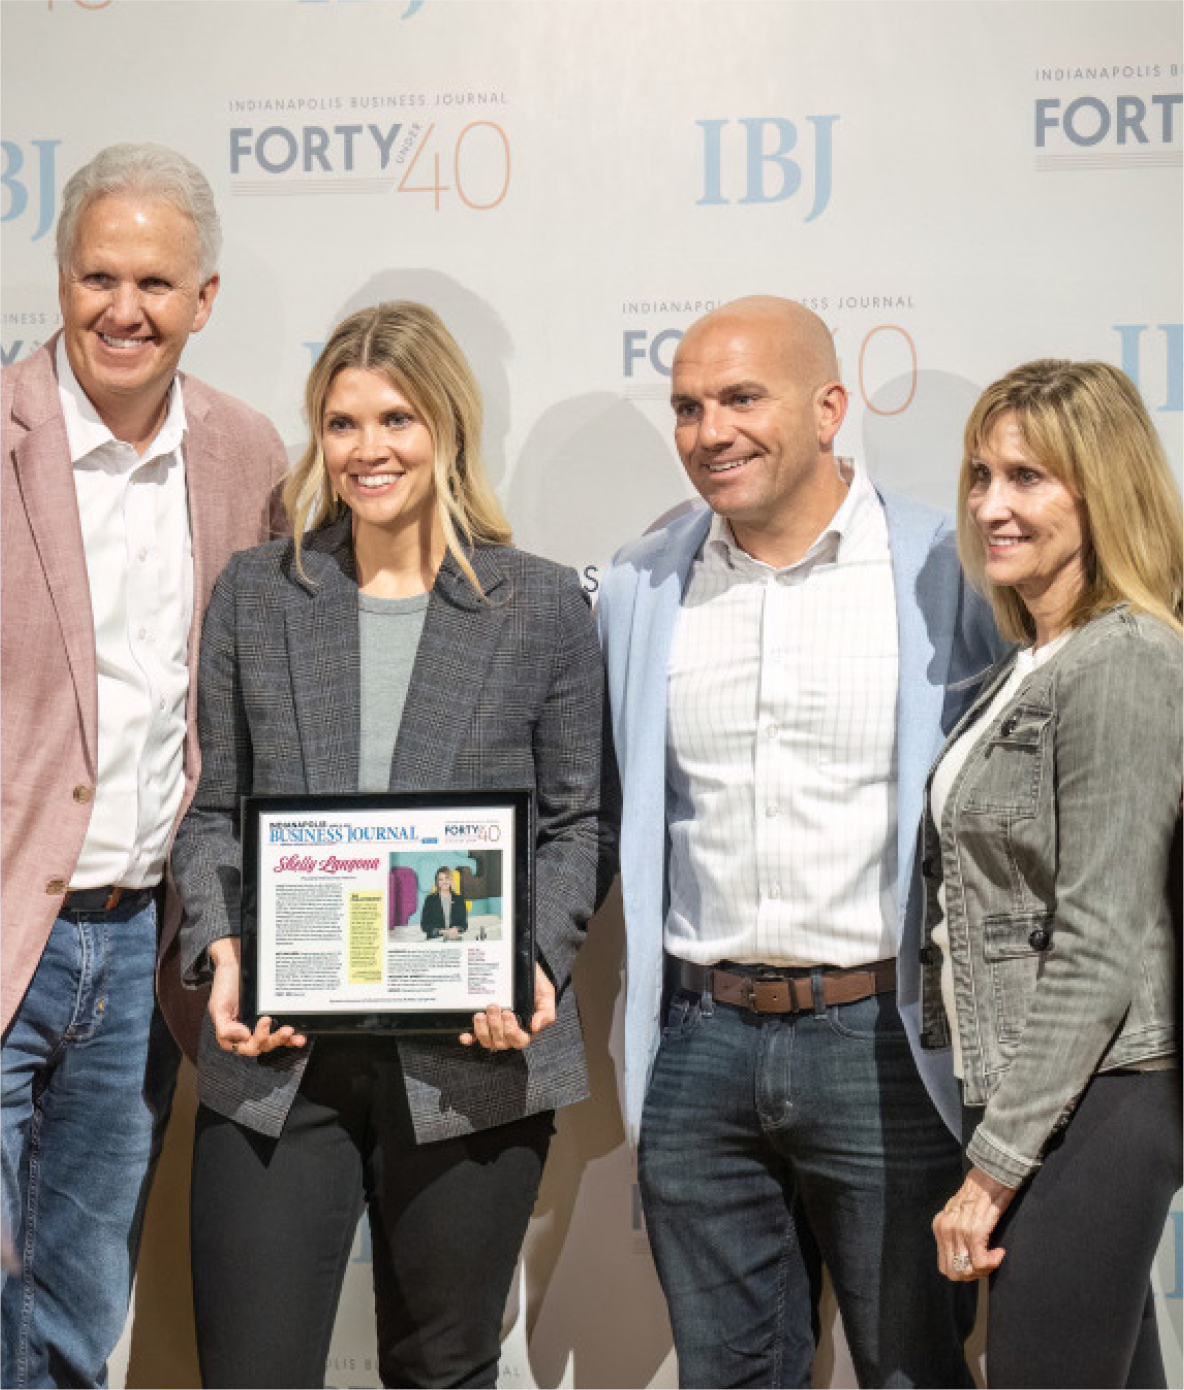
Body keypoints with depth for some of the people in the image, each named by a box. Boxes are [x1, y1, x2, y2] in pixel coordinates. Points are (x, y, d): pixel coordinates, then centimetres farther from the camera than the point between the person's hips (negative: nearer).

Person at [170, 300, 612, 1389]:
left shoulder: (543, 605, 2)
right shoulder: (255, 592, 8)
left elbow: (579, 823, 6)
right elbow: (213, 810, 10)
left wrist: (535, 961, -11)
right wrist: (223, 951, -7)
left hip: (474, 1059, -1)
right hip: (275, 1060, 1)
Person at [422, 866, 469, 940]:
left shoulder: (459, 900, 13)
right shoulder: (430, 900, 7)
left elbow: (464, 924, 14)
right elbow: (424, 925, 3)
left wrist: (457, 930, -7)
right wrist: (443, 932, -8)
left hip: (455, 939, 1)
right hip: (435, 941, -1)